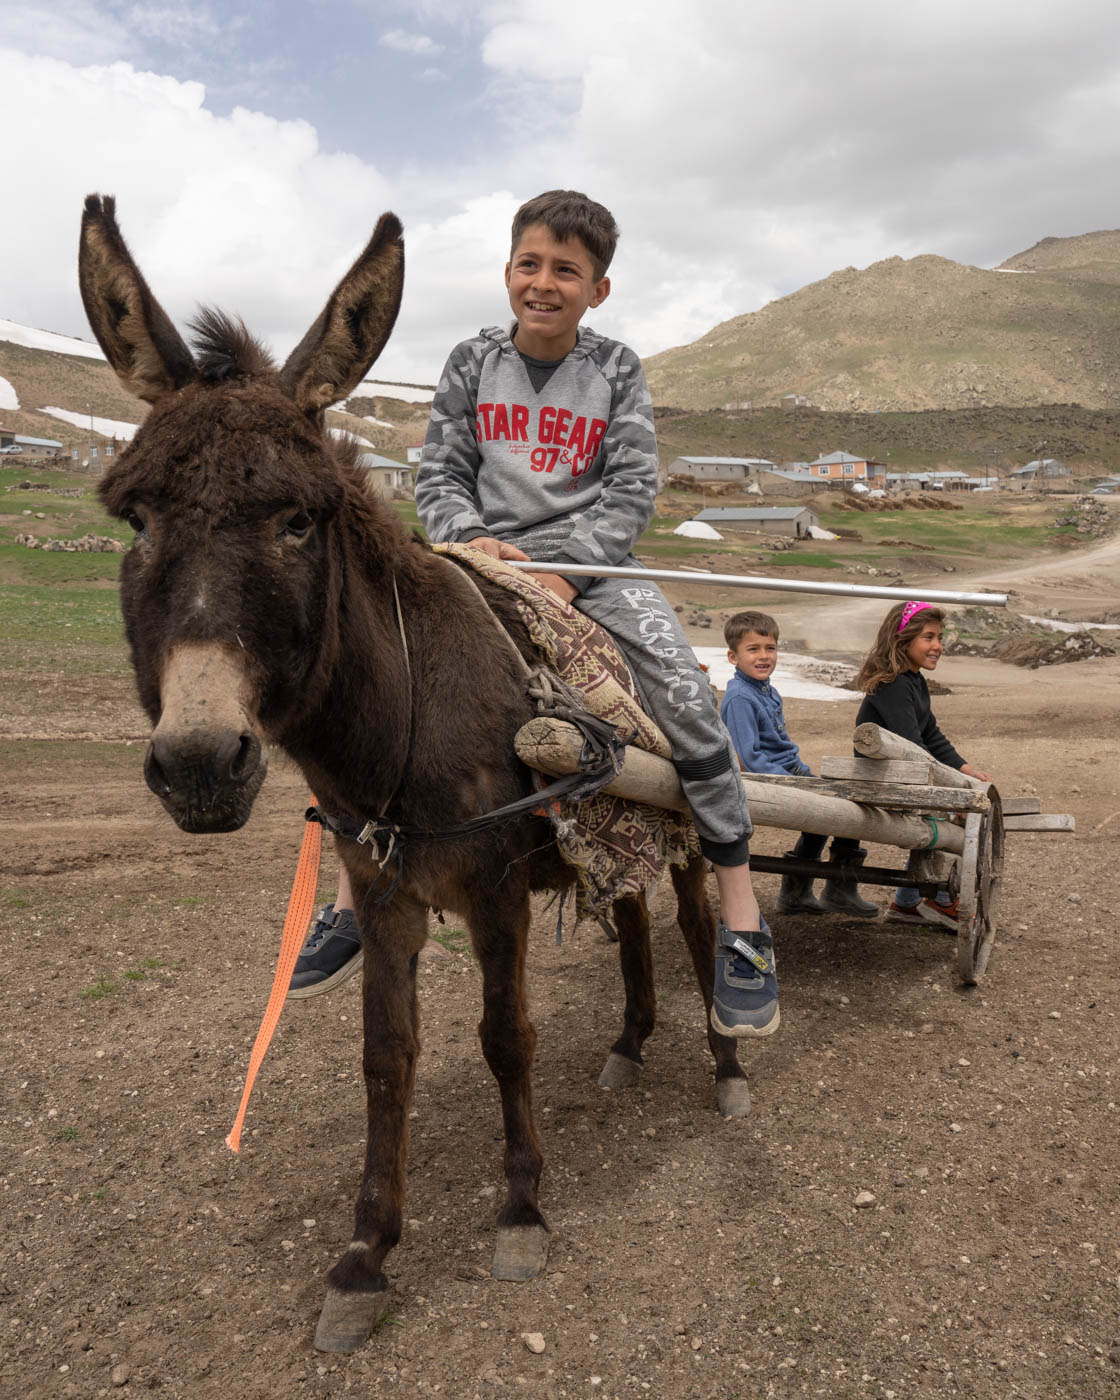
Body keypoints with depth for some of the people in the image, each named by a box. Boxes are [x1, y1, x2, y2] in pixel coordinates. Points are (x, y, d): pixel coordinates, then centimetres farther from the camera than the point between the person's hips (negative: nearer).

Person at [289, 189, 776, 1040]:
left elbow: (633, 493, -4)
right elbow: (439, 475, 7)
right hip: (485, 557, 2)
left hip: (589, 561, -2)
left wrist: (567, 570, -18)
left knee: (687, 693, -23)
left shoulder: (616, 370, 3)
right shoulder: (473, 364, 7)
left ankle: (743, 925, -11)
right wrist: (471, 539, -14)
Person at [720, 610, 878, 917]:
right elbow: (750, 757, -23)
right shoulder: (739, 698, -19)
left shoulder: (766, 690, 12)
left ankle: (794, 892, 31)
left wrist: (804, 771, 13)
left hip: (789, 770, 10)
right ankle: (839, 891, 2)